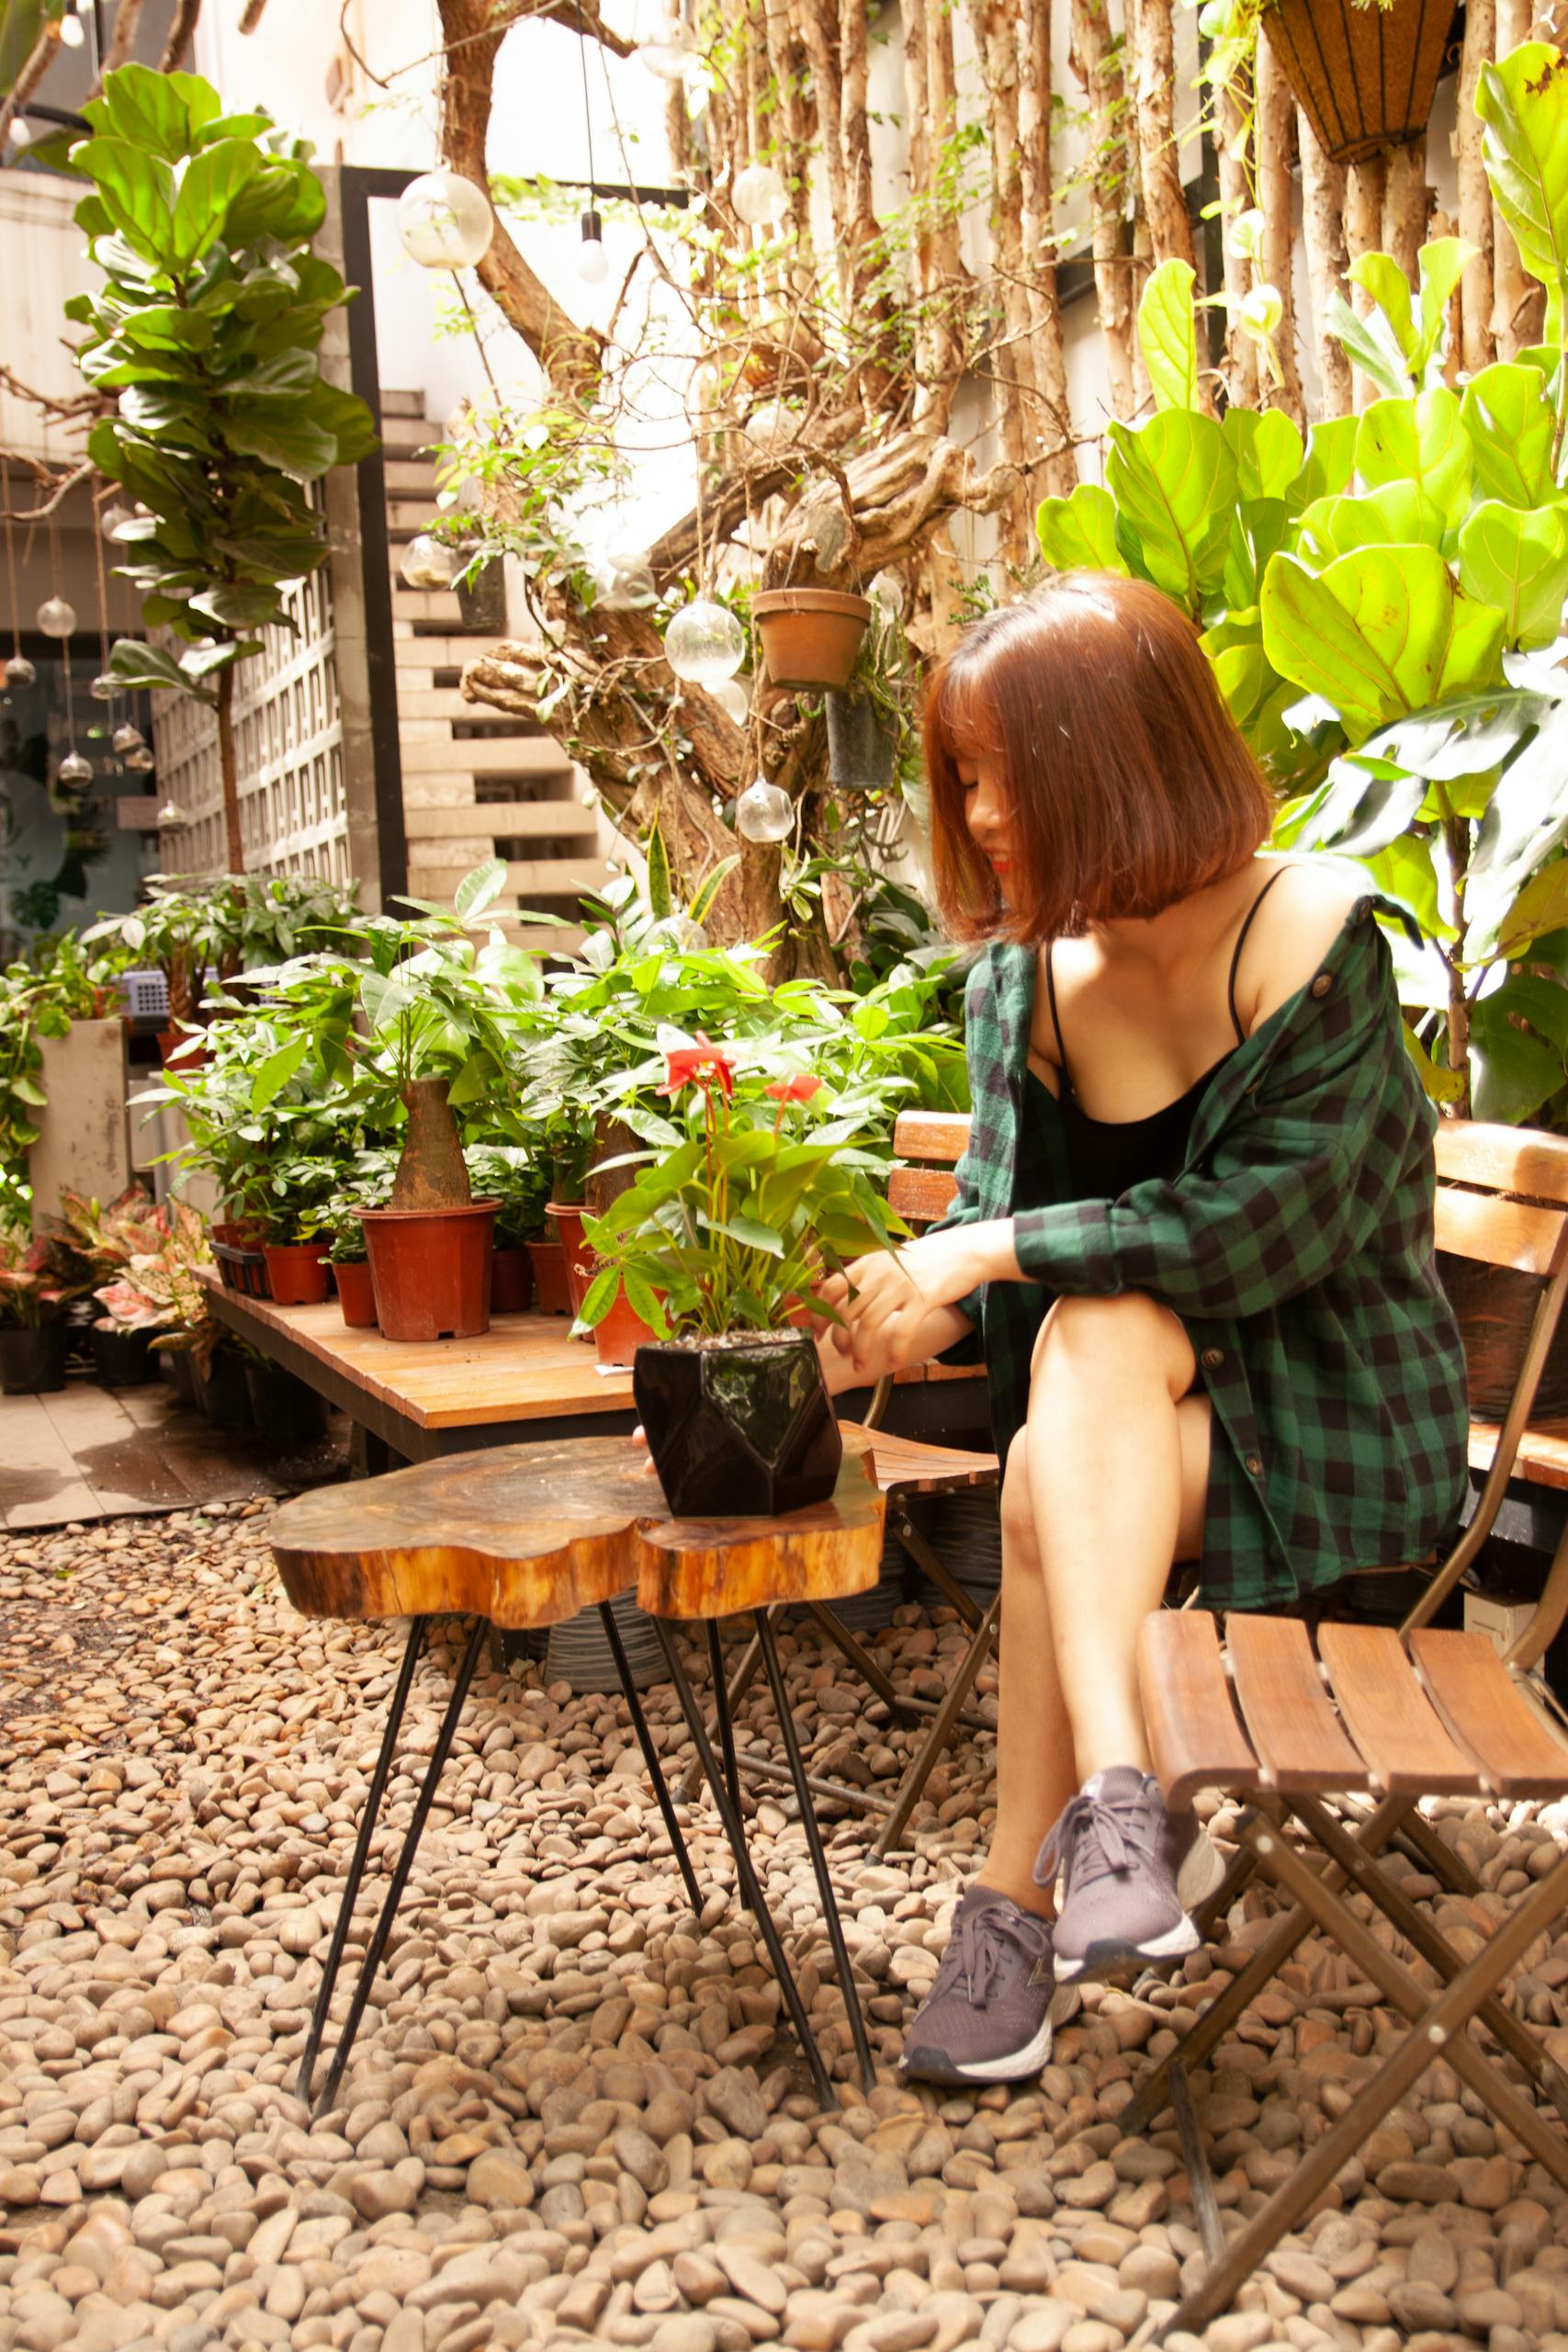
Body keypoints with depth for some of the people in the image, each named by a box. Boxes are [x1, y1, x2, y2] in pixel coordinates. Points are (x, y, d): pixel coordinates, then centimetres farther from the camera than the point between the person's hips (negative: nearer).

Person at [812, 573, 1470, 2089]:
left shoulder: (1315, 932, -15)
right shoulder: (1024, 974, 1)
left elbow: (1268, 1221, -22)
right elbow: (1004, 1212, 7)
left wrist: (1002, 1251, -22)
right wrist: (929, 1299, -14)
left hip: (1337, 1424, -4)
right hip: (1126, 1405, 4)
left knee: (1104, 1331, -31)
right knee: (1089, 1328, -29)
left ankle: (1022, 1893, -27)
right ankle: (1118, 1802, -33)